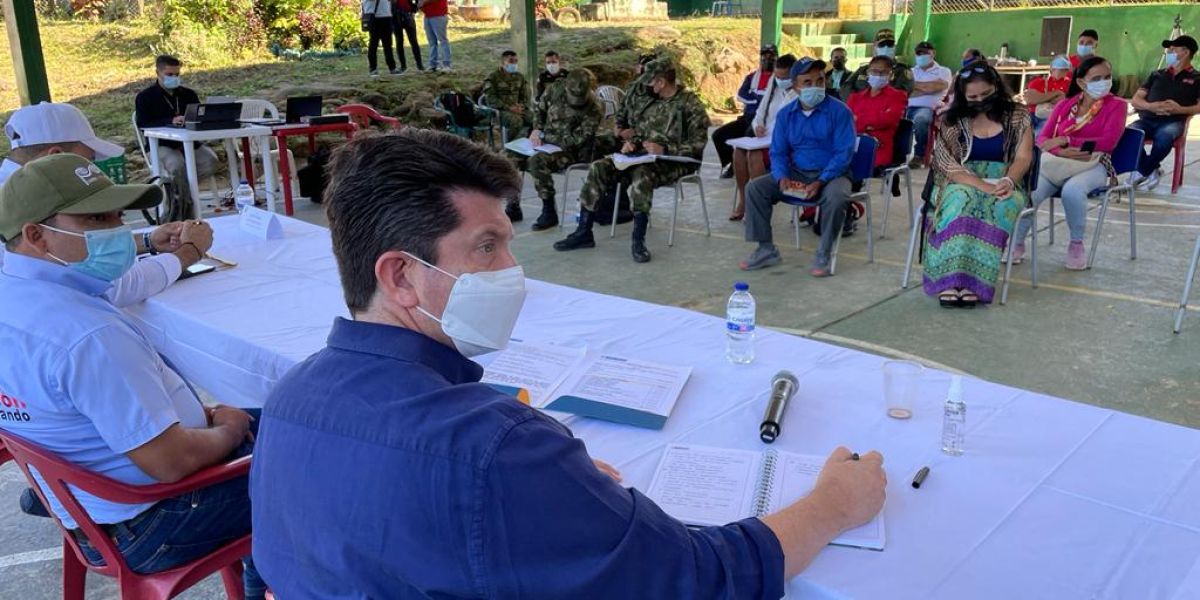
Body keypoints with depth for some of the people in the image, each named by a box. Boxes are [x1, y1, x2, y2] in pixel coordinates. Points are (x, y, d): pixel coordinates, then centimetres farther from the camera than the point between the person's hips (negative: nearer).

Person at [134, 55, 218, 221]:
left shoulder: (188, 94, 17)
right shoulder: (145, 97, 4)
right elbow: (143, 124, -9)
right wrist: (170, 121, -23)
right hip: (162, 146, -4)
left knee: (211, 161, -27)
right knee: (178, 165, -36)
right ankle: (188, 206, -16)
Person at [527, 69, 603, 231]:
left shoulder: (594, 109, -21)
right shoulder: (556, 88, -5)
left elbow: (575, 140, -21)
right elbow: (539, 109, 14)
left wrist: (543, 135, -17)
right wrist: (537, 129, -3)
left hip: (571, 151, -6)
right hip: (546, 142, 6)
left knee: (537, 161, -32)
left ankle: (549, 213, -20)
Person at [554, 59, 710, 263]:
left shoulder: (690, 104, -8)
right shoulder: (653, 101, 13)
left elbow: (697, 145, -14)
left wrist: (664, 150, -25)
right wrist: (633, 143, 1)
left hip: (674, 162, -7)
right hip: (644, 156, 7)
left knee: (641, 174, -40)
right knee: (599, 168, -11)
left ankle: (638, 240, -32)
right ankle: (584, 232, -8)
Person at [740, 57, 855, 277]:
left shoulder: (839, 111, -9)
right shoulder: (786, 114, 4)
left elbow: (844, 153, -13)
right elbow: (778, 152, 6)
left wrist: (820, 182, -26)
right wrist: (782, 177, -16)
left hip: (831, 174, -4)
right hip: (796, 173, 4)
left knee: (836, 197, -37)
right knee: (755, 188, -12)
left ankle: (824, 255, -18)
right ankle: (766, 250, -3)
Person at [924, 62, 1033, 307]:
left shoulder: (1017, 116, 8)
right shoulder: (952, 120, 6)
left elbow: (1023, 157, 1)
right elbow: (948, 164, -6)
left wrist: (1008, 181, -22)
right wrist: (982, 186, -22)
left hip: (1003, 185, 0)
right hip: (962, 184, 0)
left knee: (1000, 206, -36)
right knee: (961, 199, -37)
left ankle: (971, 282, -41)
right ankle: (950, 280, -44)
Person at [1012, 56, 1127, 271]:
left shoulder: (1116, 105, 8)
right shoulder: (1065, 105, 16)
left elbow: (1108, 142, -7)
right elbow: (1042, 139, 7)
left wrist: (1066, 140, -15)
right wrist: (1061, 151, -16)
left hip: (1092, 165, -2)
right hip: (1056, 162, 2)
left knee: (1072, 191, -38)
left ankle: (1076, 245, -16)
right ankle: (1017, 243, -14)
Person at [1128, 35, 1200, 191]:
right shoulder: (1157, 75, 26)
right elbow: (1135, 100, 17)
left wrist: (1181, 109, -16)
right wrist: (1150, 106, -5)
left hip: (1174, 121, -3)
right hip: (1148, 119, 3)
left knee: (1164, 136, -40)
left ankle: (1142, 172, -16)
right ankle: (1150, 171, -15)